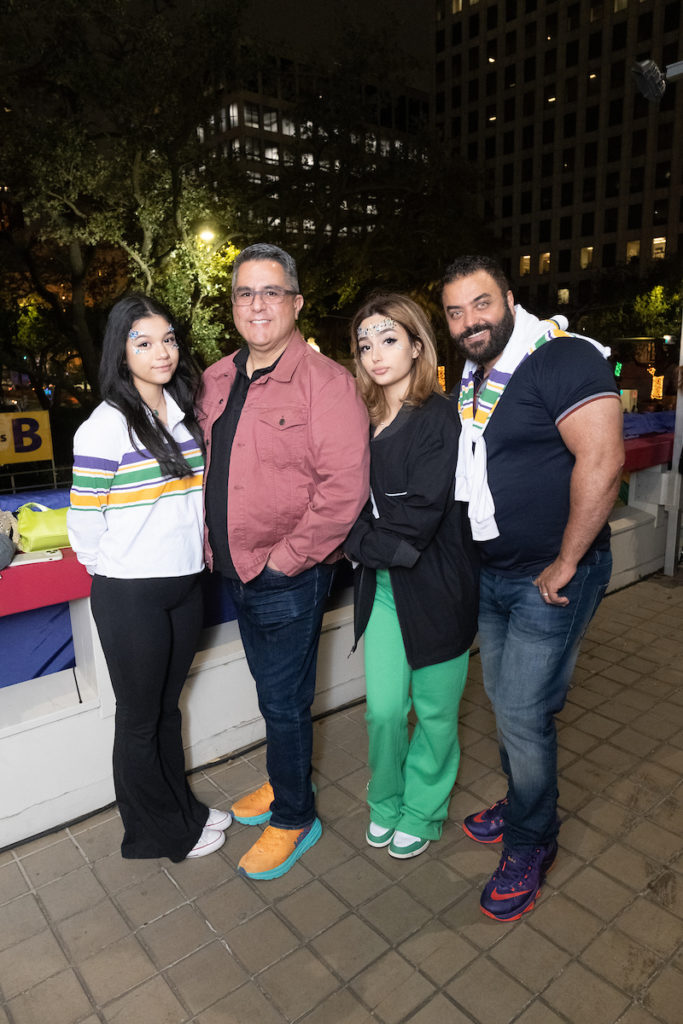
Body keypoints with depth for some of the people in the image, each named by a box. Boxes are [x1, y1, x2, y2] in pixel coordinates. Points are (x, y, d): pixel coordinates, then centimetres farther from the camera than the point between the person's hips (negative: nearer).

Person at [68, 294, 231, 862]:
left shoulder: (183, 412, 6)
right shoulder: (106, 426, -16)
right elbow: (84, 521, -12)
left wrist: (196, 543, 11)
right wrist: (117, 570, -1)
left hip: (185, 585, 6)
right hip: (131, 595, -6)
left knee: (168, 706, 22)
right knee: (140, 718, 12)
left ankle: (181, 808, 41)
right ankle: (157, 833, 33)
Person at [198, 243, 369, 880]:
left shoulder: (324, 381, -16)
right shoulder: (216, 381, 8)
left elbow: (344, 486, -22)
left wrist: (285, 560, -18)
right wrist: (213, 544, 9)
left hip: (288, 580, -7)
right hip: (234, 571, 7)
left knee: (283, 701, 7)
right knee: (272, 691, 23)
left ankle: (294, 818, 31)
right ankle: (283, 783, 46)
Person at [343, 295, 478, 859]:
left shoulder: (440, 418, -14)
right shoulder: (366, 420, 6)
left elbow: (419, 517, -19)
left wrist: (359, 542, -9)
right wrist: (369, 543, -8)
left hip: (435, 590, -5)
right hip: (382, 587, 5)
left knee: (434, 711, 12)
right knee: (383, 708, 11)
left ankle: (422, 812, 36)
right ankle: (386, 802, 37)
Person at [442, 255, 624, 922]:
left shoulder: (562, 359, -15)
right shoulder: (471, 379, 10)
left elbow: (601, 460, -25)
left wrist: (564, 565, -20)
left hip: (550, 580, -7)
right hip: (490, 574, 8)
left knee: (523, 715, 1)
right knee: (504, 701, 18)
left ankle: (530, 844, 24)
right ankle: (523, 804, 42)